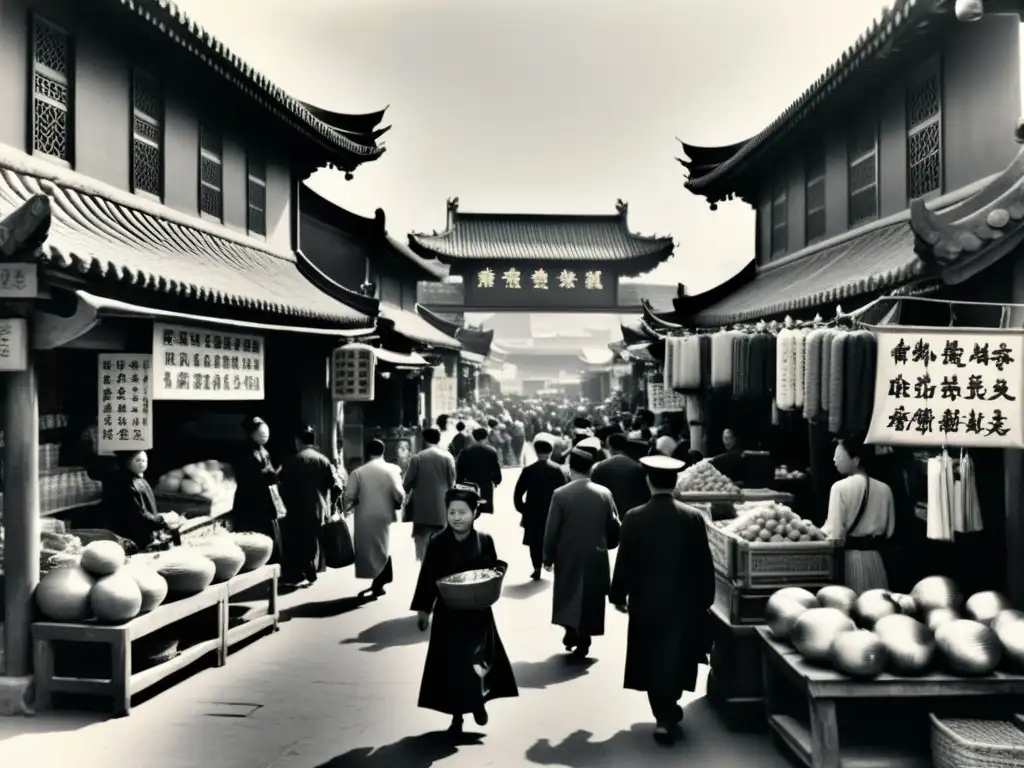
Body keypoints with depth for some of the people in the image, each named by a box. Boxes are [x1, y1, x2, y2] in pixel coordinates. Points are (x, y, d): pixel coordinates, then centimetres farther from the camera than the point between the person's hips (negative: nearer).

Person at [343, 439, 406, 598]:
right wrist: (397, 505, 10)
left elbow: (348, 497, -8)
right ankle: (378, 583, 13)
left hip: (364, 518, -1)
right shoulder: (392, 469, -4)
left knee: (366, 549, 10)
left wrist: (349, 506, 12)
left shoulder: (358, 472, -4)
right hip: (384, 516, 1)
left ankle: (377, 583, 12)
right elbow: (399, 495, -10)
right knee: (382, 548, 15)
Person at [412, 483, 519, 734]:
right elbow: (427, 578, -2)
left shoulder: (485, 541, -5)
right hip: (448, 613, 0)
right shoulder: (437, 543, -8)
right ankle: (456, 715, 22)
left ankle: (479, 702, 29)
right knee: (451, 663, 6)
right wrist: (422, 609, 0)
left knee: (478, 659, 1)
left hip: (478, 612, 0)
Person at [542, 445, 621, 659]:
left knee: (568, 595, 17)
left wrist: (548, 557, 2)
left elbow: (551, 530, -9)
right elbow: (615, 527, -1)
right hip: (596, 555, 1)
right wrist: (607, 545, 18)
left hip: (568, 556, -1)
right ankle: (583, 640, 14)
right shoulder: (604, 493, -7)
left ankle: (571, 632, 12)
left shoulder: (560, 494, -12)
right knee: (590, 598, 11)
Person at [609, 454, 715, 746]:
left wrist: (618, 595, 6)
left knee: (652, 661, 13)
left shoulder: (634, 518, -11)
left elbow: (624, 562, -7)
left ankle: (664, 714, 18)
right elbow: (704, 565, -4)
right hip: (683, 603, 1)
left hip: (646, 602, 0)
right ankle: (668, 716, 17)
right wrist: (705, 599, 8)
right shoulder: (693, 517, -9)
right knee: (674, 660, 14)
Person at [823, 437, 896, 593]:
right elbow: (889, 530, 9)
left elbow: (834, 533, -16)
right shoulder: (884, 489, 4)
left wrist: (815, 532, 1)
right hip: (875, 558, 5)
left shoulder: (841, 487, -12)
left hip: (850, 558, -5)